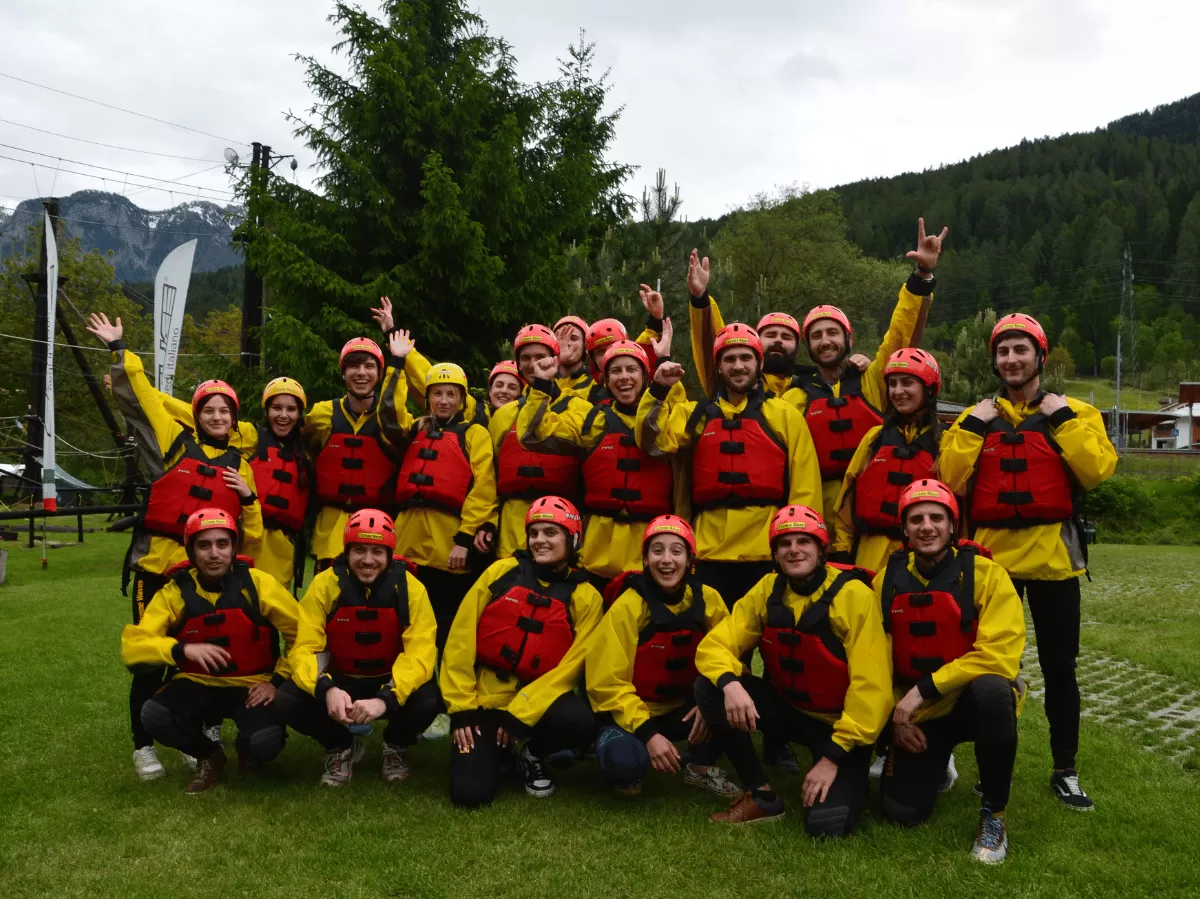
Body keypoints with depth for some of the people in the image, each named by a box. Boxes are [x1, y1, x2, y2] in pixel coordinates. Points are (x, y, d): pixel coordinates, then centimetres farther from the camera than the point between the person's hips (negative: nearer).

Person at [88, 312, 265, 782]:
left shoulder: (239, 464, 11)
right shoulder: (174, 442, 5)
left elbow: (252, 531, 11)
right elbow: (138, 397, 1)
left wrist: (248, 498, -6)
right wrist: (119, 350, -1)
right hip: (156, 566, -2)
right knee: (151, 658, 3)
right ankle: (144, 746, 17)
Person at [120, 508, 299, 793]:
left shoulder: (258, 584, -11)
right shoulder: (174, 592, -9)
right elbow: (133, 646, -17)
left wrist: (278, 680, -9)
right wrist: (182, 649, -33)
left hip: (252, 685, -2)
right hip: (198, 684, 2)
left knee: (266, 743, -29)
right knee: (153, 716, -27)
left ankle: (248, 749, 12)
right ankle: (209, 755, 5)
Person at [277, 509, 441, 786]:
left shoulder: (410, 588, -16)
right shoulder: (324, 585, -14)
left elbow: (421, 652, -23)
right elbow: (305, 647, -18)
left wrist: (385, 698, -39)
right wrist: (326, 689, -39)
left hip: (391, 682, -1)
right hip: (340, 681, 1)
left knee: (428, 700, -32)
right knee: (286, 700, -26)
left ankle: (396, 746, 7)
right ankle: (342, 746, 7)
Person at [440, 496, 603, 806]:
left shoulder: (585, 596, -3)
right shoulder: (502, 571, -2)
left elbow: (572, 666, -9)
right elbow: (461, 639, -2)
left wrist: (521, 713, -16)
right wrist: (461, 706, -7)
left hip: (541, 695, 0)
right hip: (486, 693, 0)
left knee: (582, 722, -32)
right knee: (469, 793, -17)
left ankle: (534, 754, 4)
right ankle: (498, 748, 19)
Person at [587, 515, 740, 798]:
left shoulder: (707, 599, -9)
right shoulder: (627, 607, -18)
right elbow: (609, 683, -17)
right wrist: (647, 732, -27)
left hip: (684, 710, 4)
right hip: (631, 713, -4)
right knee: (624, 759, -36)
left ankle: (702, 768, -1)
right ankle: (629, 770, 3)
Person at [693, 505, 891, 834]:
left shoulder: (853, 595, -20)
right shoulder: (766, 591, -5)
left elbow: (870, 685, -21)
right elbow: (715, 645, -8)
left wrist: (834, 756, -22)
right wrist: (730, 684, -32)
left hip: (841, 724, -4)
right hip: (789, 710, 5)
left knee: (825, 823, -26)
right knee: (708, 687, -18)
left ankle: (851, 773, 11)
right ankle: (763, 796, -5)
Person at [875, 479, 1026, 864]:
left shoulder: (986, 574, -14)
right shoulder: (887, 580, -2)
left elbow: (998, 654, -23)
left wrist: (925, 688, -24)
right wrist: (896, 716, -4)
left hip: (973, 703, -3)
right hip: (917, 714, 3)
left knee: (992, 690, -39)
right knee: (902, 812, -10)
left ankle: (994, 814, -16)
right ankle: (936, 768, 28)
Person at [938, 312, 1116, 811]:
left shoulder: (1075, 413, 5)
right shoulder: (974, 418, 8)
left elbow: (1098, 470, -12)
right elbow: (951, 481, -4)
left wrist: (1064, 419, -12)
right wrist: (972, 428, -9)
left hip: (1053, 556, -1)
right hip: (991, 556, 1)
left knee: (1059, 668, 6)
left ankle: (1065, 772, 20)